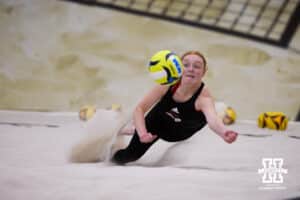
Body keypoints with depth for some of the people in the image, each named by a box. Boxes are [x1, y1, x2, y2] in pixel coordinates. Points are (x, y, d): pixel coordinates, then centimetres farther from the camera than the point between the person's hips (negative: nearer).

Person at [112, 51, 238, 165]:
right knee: (129, 156, -2)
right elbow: (140, 109, -23)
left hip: (179, 133, 2)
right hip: (156, 121, -2)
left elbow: (213, 120, -63)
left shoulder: (204, 97, -41)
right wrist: (142, 133, -41)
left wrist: (224, 132, -86)